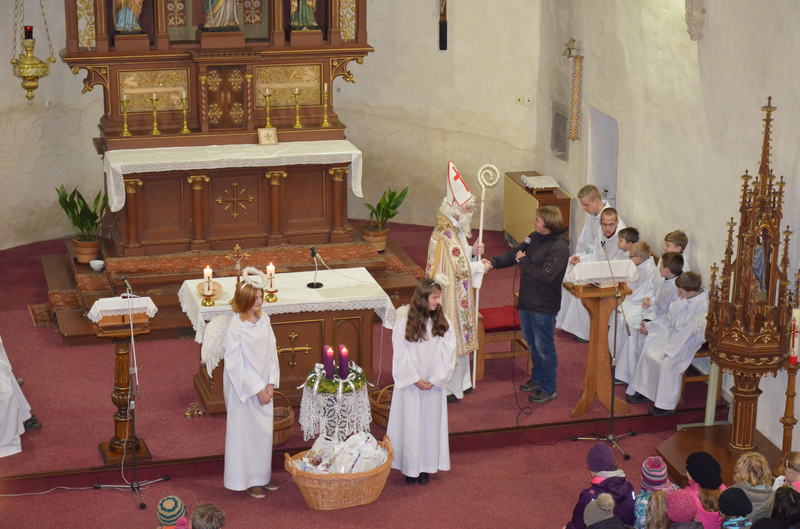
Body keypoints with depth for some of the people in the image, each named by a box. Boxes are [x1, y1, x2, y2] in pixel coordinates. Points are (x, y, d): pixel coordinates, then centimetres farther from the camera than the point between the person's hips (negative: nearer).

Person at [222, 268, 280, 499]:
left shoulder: (263, 320, 0)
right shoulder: (235, 328, -19)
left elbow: (271, 352, 5)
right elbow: (235, 364, -17)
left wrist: (270, 384, -3)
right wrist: (257, 389, -15)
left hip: (263, 386, 6)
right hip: (244, 388, -6)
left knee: (264, 430, 14)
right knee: (245, 431, 4)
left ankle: (261, 475, 30)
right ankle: (247, 480, 17)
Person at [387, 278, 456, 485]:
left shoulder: (442, 322, -4)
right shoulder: (404, 320, -12)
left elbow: (448, 352, -3)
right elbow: (401, 354, -10)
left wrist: (435, 380, -9)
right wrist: (415, 380, -12)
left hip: (434, 383, 3)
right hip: (410, 382, -3)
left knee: (430, 423, 9)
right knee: (410, 424, 4)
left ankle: (426, 467, 20)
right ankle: (410, 468, 15)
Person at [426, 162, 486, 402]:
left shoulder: (456, 230, 4)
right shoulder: (446, 236, -27)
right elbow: (461, 268, -27)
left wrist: (472, 251, 3)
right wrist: (481, 266, -14)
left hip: (460, 295, 11)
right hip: (451, 298, -11)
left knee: (459, 337, 20)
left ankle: (459, 383, 33)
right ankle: (448, 388, 14)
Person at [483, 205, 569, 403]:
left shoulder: (559, 247, -22)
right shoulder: (535, 238, 4)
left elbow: (546, 274, -29)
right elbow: (515, 252, 7)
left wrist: (524, 262, -18)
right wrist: (493, 262, -8)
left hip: (544, 305, -9)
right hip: (527, 300, 9)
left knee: (544, 347, 2)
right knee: (532, 342, 22)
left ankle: (549, 389, 14)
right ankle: (537, 378, 39)